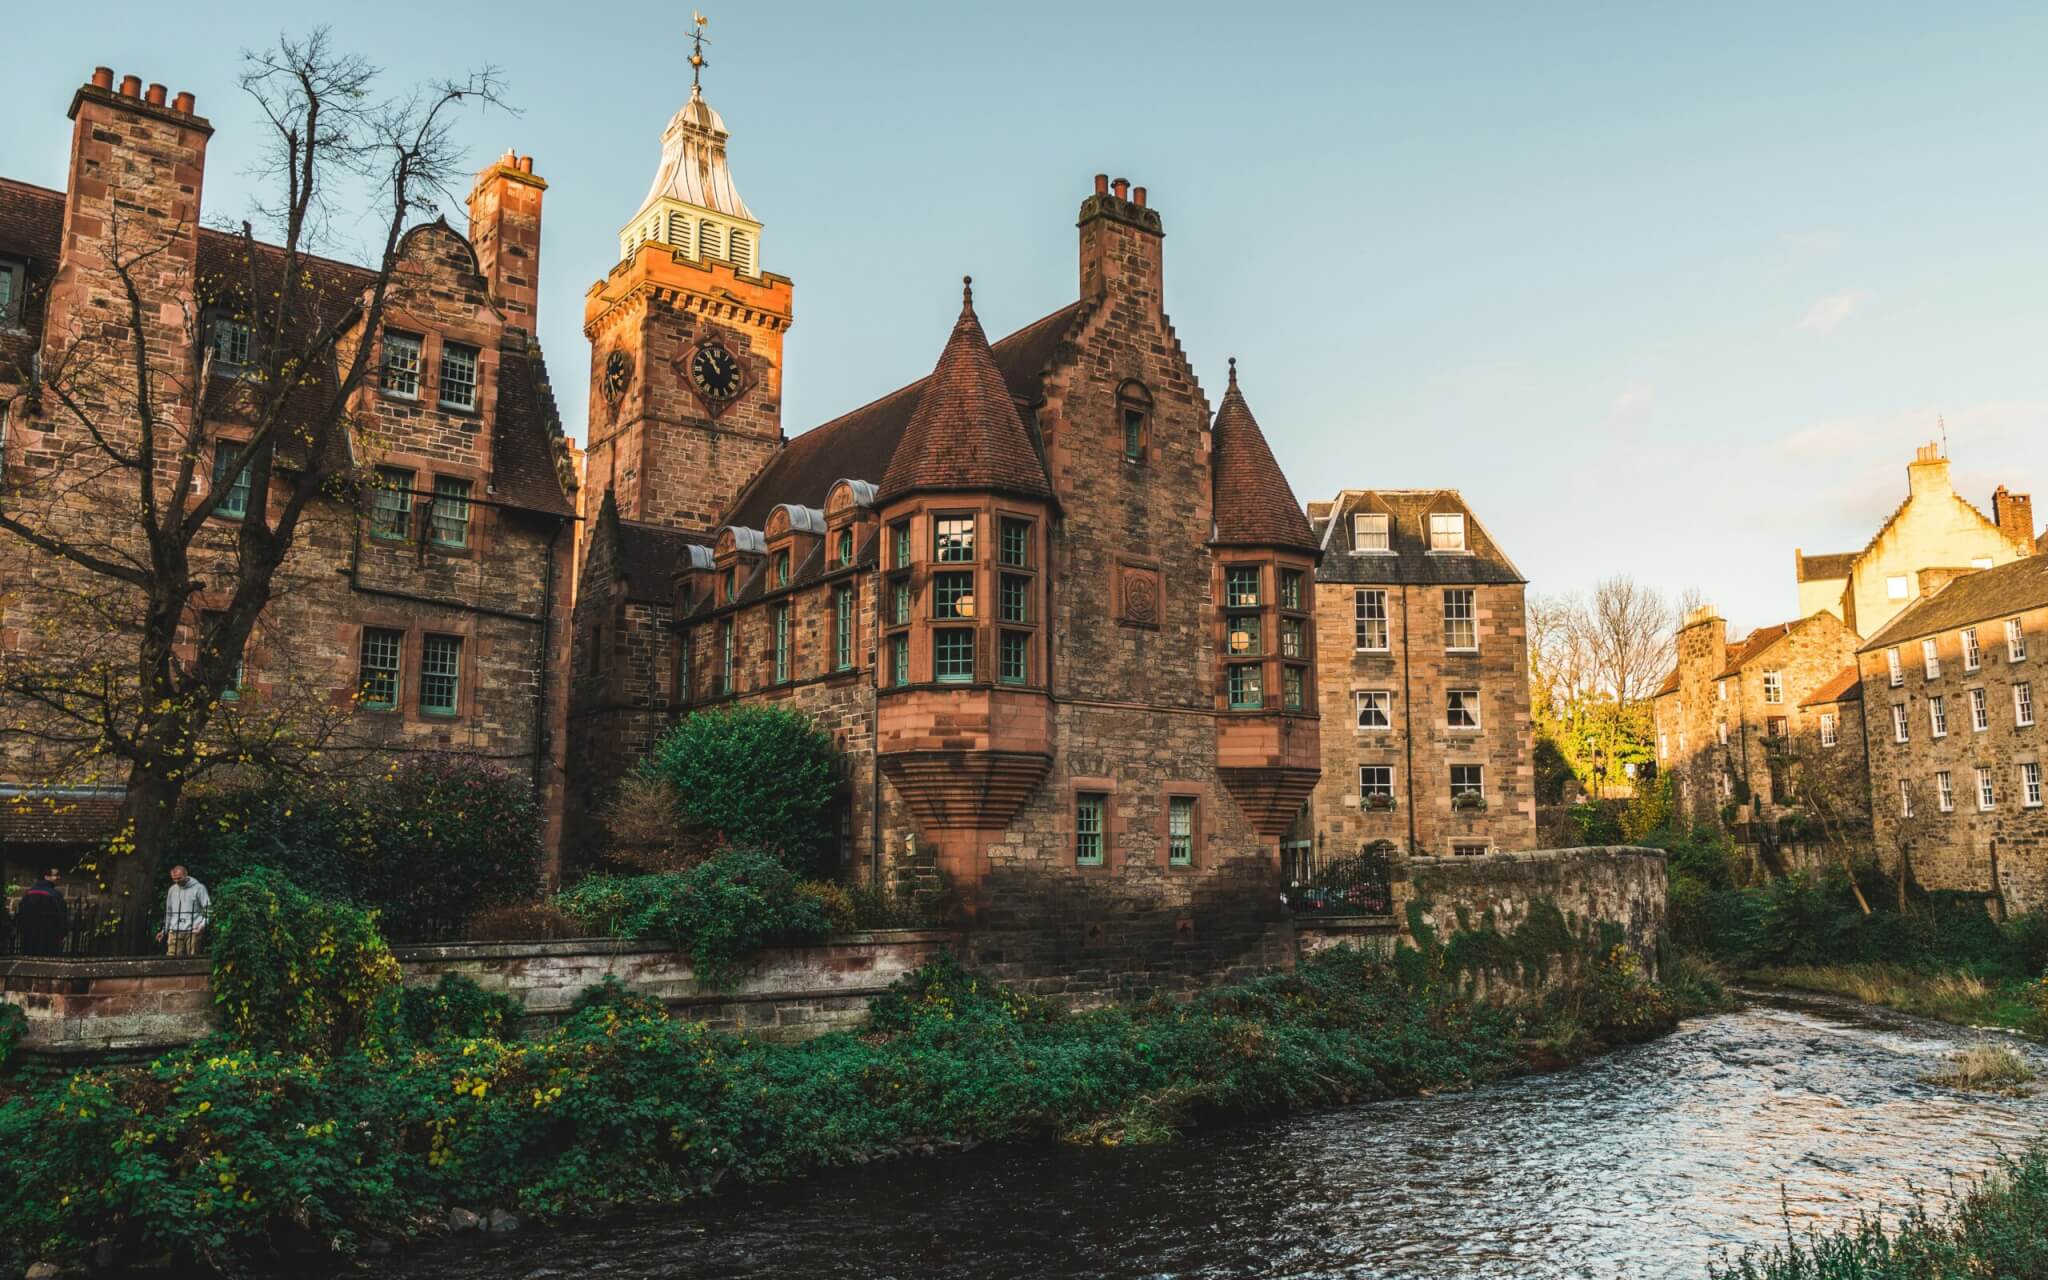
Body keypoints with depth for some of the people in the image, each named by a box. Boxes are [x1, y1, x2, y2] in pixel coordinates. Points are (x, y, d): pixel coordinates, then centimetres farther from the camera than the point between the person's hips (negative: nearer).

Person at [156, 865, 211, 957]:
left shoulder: (198, 888, 2)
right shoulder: (172, 889, 17)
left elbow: (208, 908, 0)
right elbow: (168, 911, 25)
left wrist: (203, 924, -14)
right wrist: (164, 930, 21)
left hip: (193, 931, -4)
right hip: (175, 931, 4)